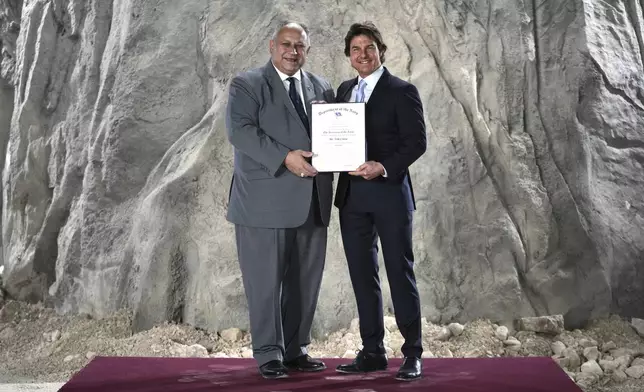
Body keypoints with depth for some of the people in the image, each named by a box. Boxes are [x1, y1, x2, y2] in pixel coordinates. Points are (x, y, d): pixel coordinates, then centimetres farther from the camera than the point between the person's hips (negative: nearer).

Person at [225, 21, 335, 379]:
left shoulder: (322, 88, 16)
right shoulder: (247, 85, 1)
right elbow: (240, 130, -12)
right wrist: (285, 157, -23)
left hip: (312, 201, 5)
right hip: (265, 200, -5)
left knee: (305, 280, 10)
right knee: (266, 280, 1)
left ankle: (296, 349, 23)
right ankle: (269, 353, 12)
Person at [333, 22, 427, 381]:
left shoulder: (402, 91, -3)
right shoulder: (344, 90, 15)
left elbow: (417, 141, -9)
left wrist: (384, 167, -22)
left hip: (390, 193, -5)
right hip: (352, 196, 6)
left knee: (400, 273, 1)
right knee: (363, 276, 9)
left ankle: (413, 353, 12)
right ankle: (372, 352, 19)